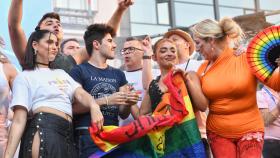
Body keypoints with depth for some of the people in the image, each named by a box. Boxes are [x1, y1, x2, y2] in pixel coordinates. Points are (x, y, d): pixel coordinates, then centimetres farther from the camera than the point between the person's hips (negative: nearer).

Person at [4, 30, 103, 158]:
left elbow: (80, 94, 7)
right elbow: (19, 120, -4)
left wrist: (93, 106, -17)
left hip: (67, 134, 6)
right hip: (44, 130, -6)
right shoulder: (25, 77, 5)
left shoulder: (61, 73, 24)